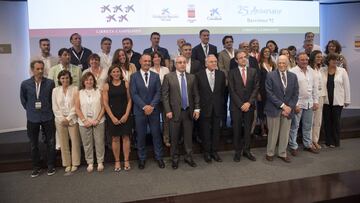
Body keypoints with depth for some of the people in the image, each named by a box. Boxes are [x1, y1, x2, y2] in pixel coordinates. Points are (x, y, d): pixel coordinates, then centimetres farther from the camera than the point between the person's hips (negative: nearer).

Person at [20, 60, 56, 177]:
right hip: (32, 118, 1)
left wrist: (48, 110, 7)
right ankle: (36, 167, 26)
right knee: (33, 144, 11)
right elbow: (23, 100, 10)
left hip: (47, 117, -1)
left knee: (50, 142, 7)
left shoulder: (50, 83, -8)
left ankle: (51, 166, 22)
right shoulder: (25, 84, -5)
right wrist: (30, 110, 10)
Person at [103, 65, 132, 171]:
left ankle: (126, 161, 14)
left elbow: (129, 100, 1)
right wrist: (112, 117, -9)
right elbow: (105, 103, -2)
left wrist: (126, 115, -8)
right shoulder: (107, 86, 1)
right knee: (115, 138, 6)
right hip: (112, 116, 0)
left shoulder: (125, 84, 2)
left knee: (126, 137, 4)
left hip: (125, 115, 0)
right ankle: (117, 162, 15)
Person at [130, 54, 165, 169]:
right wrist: (144, 106, -14)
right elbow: (134, 94, -6)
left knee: (156, 134, 6)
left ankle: (159, 157, 19)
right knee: (141, 136, 7)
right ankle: (142, 158, 21)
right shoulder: (134, 76, 2)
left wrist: (151, 106, -12)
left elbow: (158, 92, 1)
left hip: (154, 110, 1)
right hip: (140, 111, -1)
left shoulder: (156, 76, 7)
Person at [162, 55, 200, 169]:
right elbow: (164, 95, -5)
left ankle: (189, 157, 26)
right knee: (174, 137, 8)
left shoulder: (192, 77, 6)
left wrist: (197, 109, 1)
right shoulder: (168, 77, -3)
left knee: (188, 136, 11)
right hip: (175, 112, -2)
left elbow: (196, 94, 7)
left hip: (189, 111, 2)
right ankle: (175, 158, 24)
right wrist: (168, 110, -10)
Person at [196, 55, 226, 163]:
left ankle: (214, 151, 24)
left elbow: (223, 91, 7)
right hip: (205, 107, -2)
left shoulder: (221, 74, 3)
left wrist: (221, 104, 5)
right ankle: (207, 152, 23)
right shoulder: (199, 75, -4)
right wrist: (198, 105, -2)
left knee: (216, 131, 10)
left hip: (217, 107, 2)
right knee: (206, 131, 8)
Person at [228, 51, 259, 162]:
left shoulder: (253, 71, 7)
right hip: (236, 106, -2)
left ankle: (246, 150, 21)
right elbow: (232, 90, -5)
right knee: (237, 129, 5)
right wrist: (240, 104, -11)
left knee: (248, 129, 9)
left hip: (249, 105, 2)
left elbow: (256, 88, 2)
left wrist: (249, 102, -9)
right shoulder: (232, 72, 0)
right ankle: (238, 151, 17)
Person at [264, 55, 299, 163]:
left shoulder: (293, 76, 7)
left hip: (288, 109, 4)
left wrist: (289, 107, -7)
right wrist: (282, 105, -14)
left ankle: (282, 153, 25)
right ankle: (270, 153, 21)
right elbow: (269, 93, -11)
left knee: (285, 133, 10)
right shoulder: (270, 75, -5)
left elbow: (295, 94, 6)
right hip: (274, 109, -3)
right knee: (273, 132, 5)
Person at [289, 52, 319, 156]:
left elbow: (315, 87, 12)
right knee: (294, 126, 4)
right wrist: (295, 104, -15)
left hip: (309, 103, 6)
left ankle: (308, 145, 30)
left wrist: (316, 101, 8)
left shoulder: (311, 70, 7)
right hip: (297, 103, -6)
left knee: (308, 126, 16)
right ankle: (293, 146, 16)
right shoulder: (293, 72, -12)